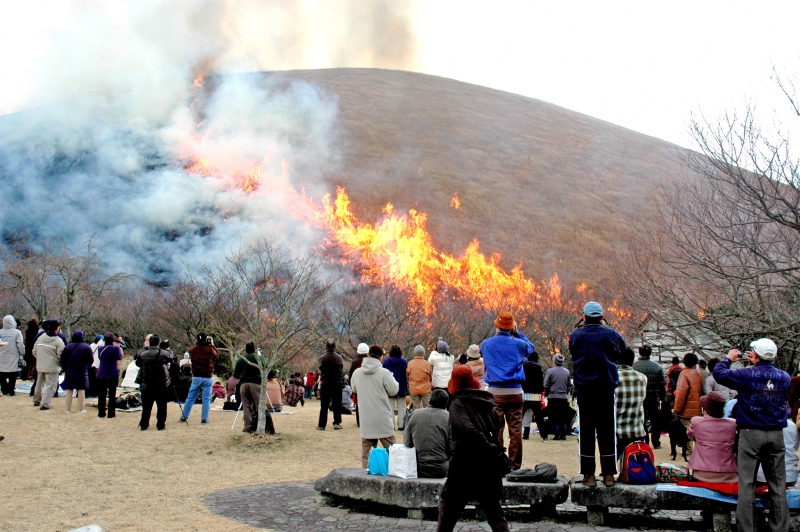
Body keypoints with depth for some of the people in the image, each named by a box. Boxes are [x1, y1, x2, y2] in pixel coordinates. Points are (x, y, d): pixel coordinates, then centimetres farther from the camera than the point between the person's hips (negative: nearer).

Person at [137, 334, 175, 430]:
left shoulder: (142, 354, -7)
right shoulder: (163, 353, -12)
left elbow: (138, 363, 9)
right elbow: (172, 357, 5)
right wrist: (168, 350, 22)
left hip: (146, 385, 2)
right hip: (161, 385, -2)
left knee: (146, 406, 12)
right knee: (161, 406, 9)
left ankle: (143, 425, 18)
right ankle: (160, 425, 12)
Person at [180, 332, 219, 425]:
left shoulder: (192, 350, -5)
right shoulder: (210, 349, -9)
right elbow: (217, 356, 9)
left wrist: (198, 344, 15)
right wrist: (212, 345, 15)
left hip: (196, 377, 2)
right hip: (208, 378, -2)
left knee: (190, 398, 11)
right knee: (206, 399, 4)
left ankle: (184, 417, 16)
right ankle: (204, 418, 4)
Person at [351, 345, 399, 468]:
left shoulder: (357, 373, 0)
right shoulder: (384, 372, -13)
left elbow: (354, 389, 16)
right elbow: (393, 391, -6)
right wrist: (392, 378, 10)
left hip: (365, 418, 4)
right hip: (383, 417, -3)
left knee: (366, 448, 10)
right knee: (390, 448, 7)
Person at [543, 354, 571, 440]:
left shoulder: (550, 371, -9)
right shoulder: (567, 371, 3)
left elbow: (546, 386, -6)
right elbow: (568, 385, 11)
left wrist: (547, 394, 11)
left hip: (553, 397, -3)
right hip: (564, 397, 4)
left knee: (554, 417, 3)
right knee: (563, 417, 12)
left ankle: (557, 435, 0)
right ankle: (563, 435, 12)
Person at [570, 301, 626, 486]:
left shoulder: (575, 336, -3)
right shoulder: (611, 334, -4)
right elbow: (622, 350, 11)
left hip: (584, 388, 0)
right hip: (607, 388, 0)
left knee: (586, 431, 5)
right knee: (607, 431, 8)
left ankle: (589, 474, 5)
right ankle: (609, 474, 9)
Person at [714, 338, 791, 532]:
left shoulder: (747, 375, -11)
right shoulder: (784, 377, 2)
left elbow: (718, 373, 0)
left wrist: (728, 359, 16)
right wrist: (757, 365, 23)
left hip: (750, 434, -3)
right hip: (776, 435, 4)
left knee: (747, 484, 0)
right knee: (778, 484, 10)